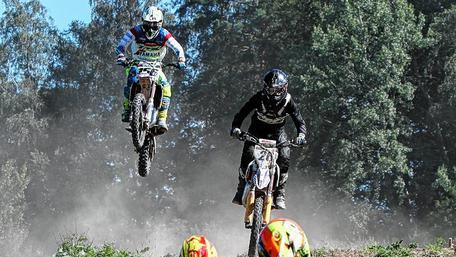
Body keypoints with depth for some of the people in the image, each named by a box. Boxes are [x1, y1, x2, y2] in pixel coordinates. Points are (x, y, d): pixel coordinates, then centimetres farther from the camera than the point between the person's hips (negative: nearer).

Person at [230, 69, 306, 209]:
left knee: (284, 158, -22)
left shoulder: (288, 101, -18)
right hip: (257, 130, -1)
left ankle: (279, 194, -11)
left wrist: (301, 135, -37)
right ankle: (241, 190, -7)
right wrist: (235, 128, -37)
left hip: (277, 131, 1)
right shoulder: (259, 98, -20)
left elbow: (299, 121, -16)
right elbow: (241, 114, -19)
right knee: (248, 154, -23)